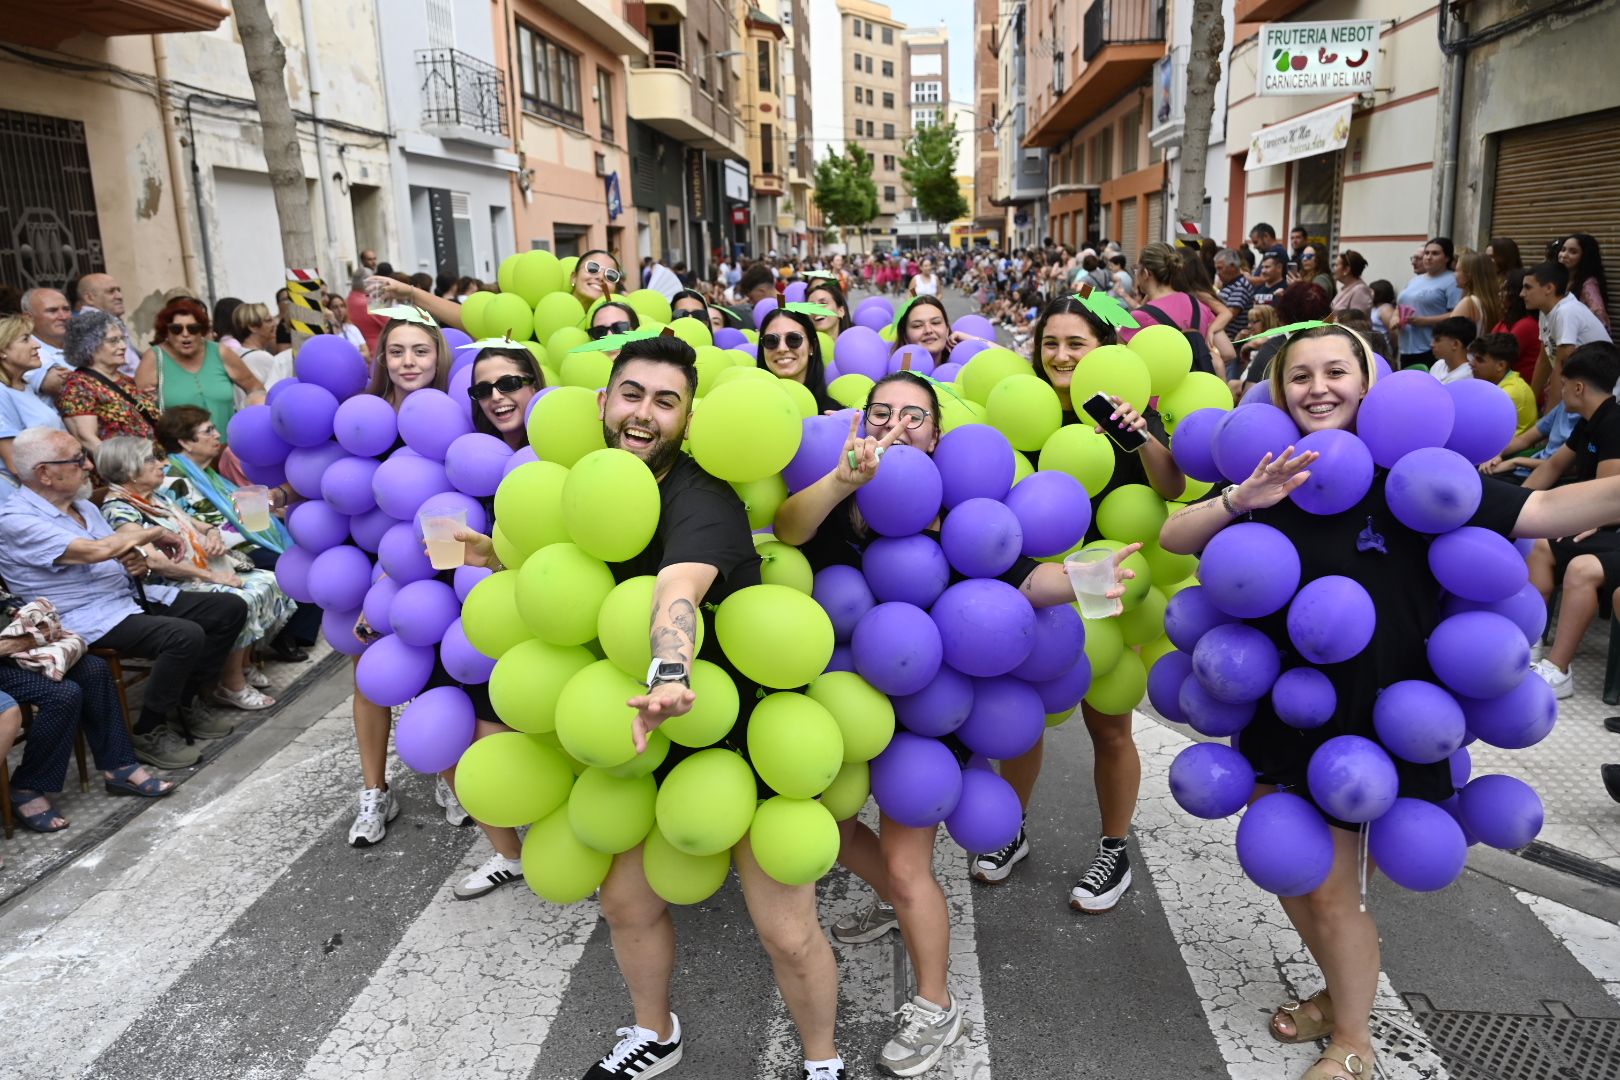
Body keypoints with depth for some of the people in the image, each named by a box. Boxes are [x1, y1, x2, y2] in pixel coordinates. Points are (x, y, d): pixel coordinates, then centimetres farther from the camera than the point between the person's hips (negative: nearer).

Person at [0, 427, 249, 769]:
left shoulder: (84, 506, 13)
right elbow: (96, 551, -26)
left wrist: (138, 562, -4)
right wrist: (153, 532, -12)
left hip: (131, 595, 9)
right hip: (90, 618, -9)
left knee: (231, 608, 0)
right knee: (185, 636, -31)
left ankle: (183, 704, 12)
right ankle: (149, 732, -10)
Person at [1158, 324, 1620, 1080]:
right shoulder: (1267, 474, -2)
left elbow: (1541, 512, -19)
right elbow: (1173, 537, -10)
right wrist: (1241, 500, -27)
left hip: (1370, 712, -5)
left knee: (1330, 888, 8)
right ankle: (1340, 993, 47)